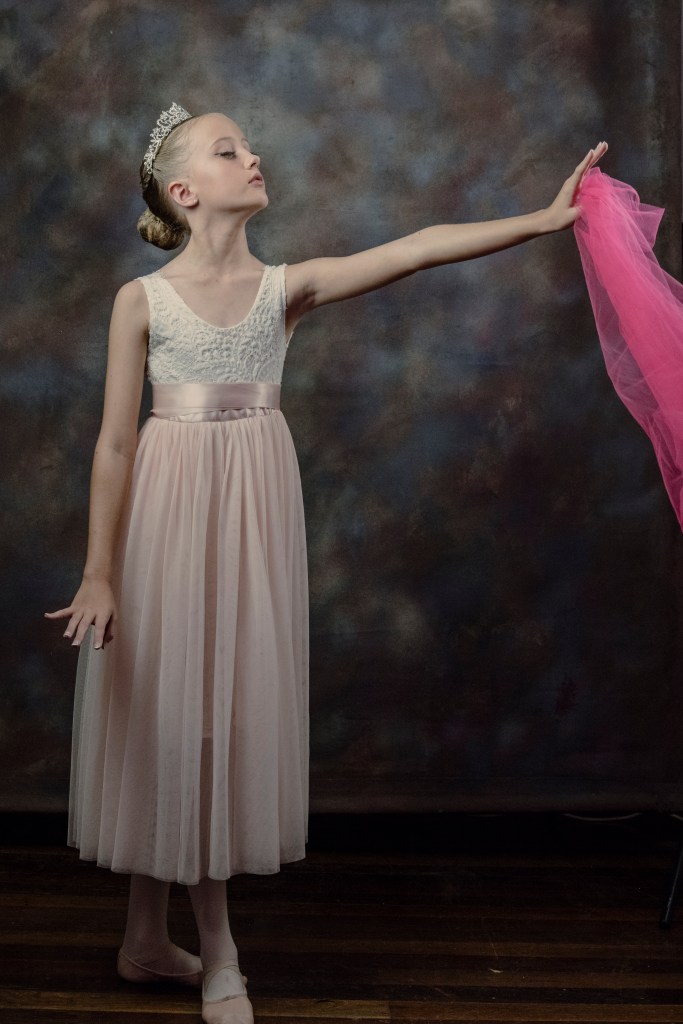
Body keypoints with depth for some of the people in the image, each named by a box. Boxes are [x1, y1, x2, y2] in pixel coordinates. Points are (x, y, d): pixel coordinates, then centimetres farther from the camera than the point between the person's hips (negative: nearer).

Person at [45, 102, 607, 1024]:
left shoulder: (286, 288, 2)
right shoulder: (143, 300, -4)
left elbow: (414, 251, -9)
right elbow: (115, 443, -5)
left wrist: (543, 219, -17)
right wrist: (98, 573, -8)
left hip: (254, 506, 3)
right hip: (168, 506, -3)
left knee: (231, 705, 6)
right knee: (168, 711, 2)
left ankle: (150, 937, 23)